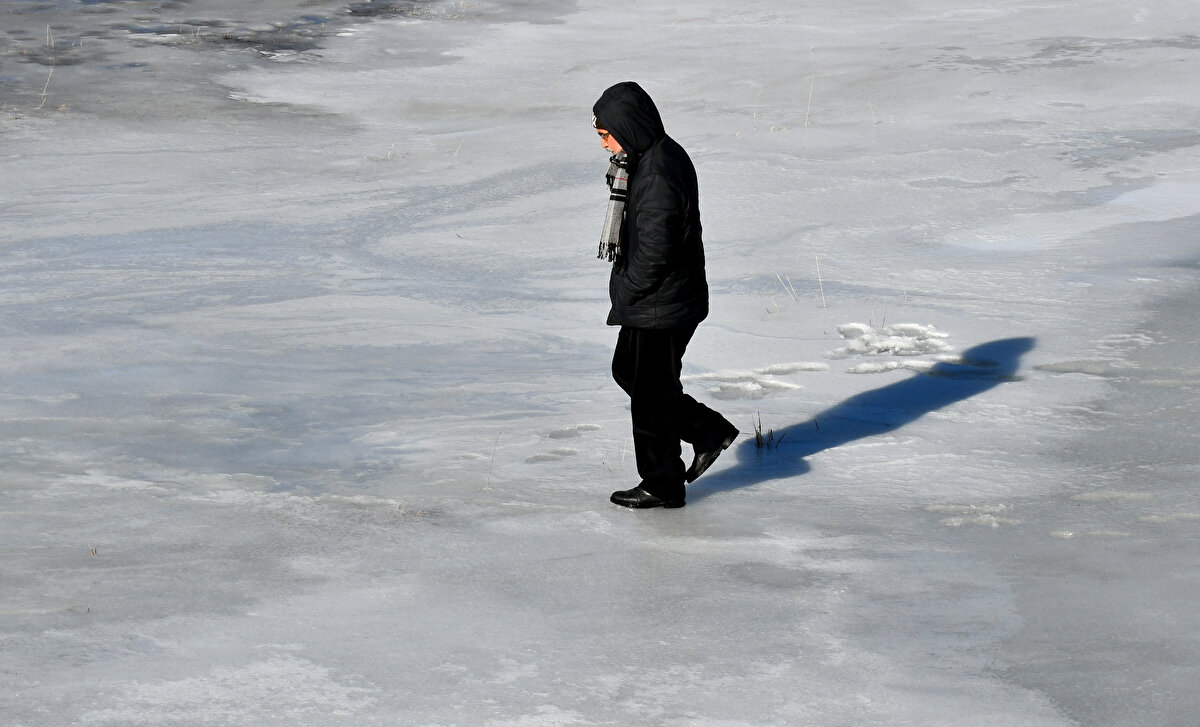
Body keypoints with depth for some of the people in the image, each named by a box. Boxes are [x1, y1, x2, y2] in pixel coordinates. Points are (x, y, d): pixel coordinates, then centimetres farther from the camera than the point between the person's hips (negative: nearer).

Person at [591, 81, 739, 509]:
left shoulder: (658, 178, -27)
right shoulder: (665, 155, 6)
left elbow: (653, 254, -25)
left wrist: (624, 294, -13)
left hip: (660, 308, -10)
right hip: (658, 301, 10)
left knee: (651, 393, 4)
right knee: (627, 370, 23)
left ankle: (662, 486, 18)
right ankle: (709, 432, 28)